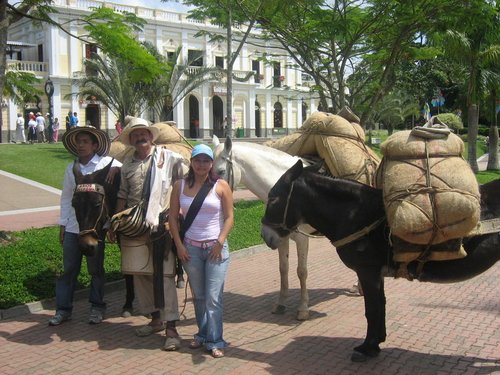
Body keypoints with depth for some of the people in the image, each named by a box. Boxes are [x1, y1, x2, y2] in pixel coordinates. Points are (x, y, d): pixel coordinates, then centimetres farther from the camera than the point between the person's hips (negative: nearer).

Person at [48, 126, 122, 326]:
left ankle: (97, 307, 23)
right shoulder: (71, 168, 8)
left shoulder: (105, 163, -2)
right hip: (73, 226, 3)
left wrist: (116, 169, -32)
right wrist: (62, 224, 9)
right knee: (68, 269, 8)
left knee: (96, 268, 9)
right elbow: (66, 197, 11)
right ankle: (63, 309, 18)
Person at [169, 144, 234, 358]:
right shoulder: (180, 186, 4)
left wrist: (220, 243, -12)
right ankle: (202, 334, 29)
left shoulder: (221, 186, -2)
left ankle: (215, 341, 5)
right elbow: (173, 217, 5)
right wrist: (179, 245, -4)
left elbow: (229, 217, -3)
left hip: (216, 247, -2)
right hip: (190, 247, 2)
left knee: (213, 297, -4)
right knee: (199, 296, 14)